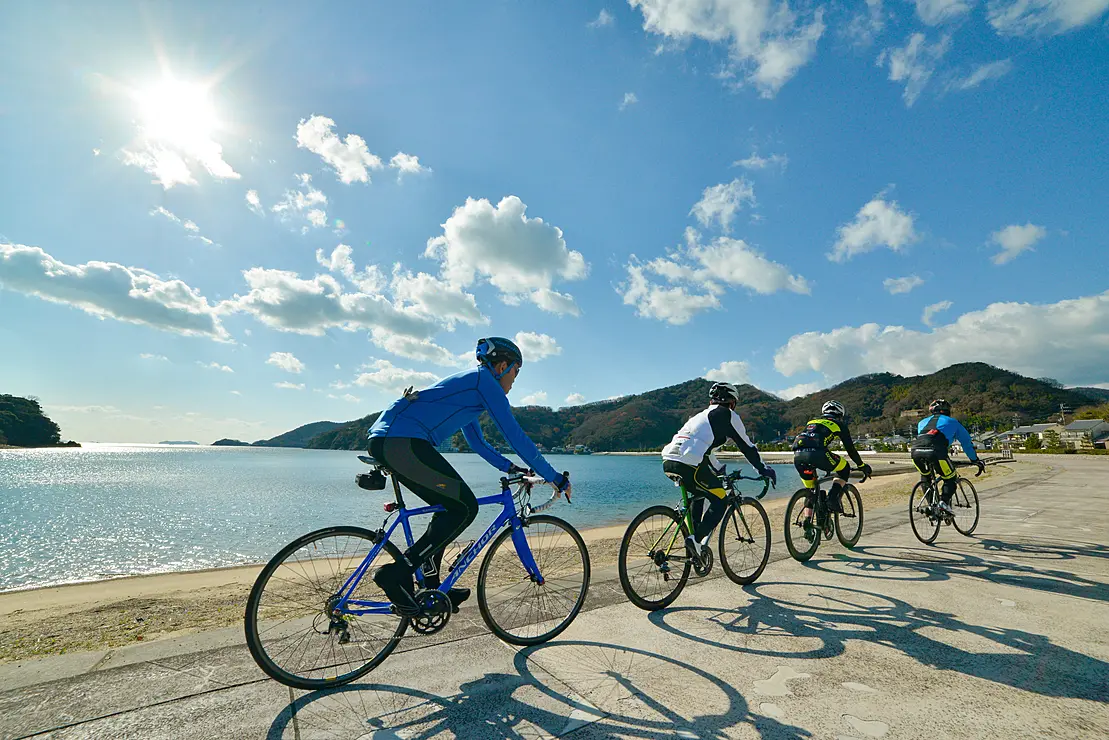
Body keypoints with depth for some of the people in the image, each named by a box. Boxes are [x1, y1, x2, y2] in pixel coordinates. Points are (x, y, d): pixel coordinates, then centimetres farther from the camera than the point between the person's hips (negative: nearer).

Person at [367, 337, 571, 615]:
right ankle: (397, 574, -5)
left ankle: (431, 586, 24)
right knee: (465, 508, -6)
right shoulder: (484, 381, -2)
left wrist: (511, 467, 31)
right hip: (402, 442, -11)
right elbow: (515, 436, -5)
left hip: (384, 441, 11)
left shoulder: (467, 383, 27)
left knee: (450, 507, 17)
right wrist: (554, 477, 2)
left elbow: (476, 442, 34)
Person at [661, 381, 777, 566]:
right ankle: (696, 540, -1)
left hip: (669, 462, 8)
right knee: (719, 500, 9)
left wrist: (719, 471, 53)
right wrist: (764, 470, 28)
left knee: (701, 495, 29)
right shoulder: (728, 415, 11)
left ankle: (695, 540, 27)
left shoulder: (703, 415, 33)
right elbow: (746, 446, 14)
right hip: (688, 464, -8)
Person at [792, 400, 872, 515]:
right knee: (844, 469, 25)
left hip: (798, 455, 5)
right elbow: (850, 449, 25)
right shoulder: (839, 424, 24)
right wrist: (862, 466, 40)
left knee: (810, 491, 22)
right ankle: (834, 498, 9)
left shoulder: (812, 422, 36)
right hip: (816, 453, -5)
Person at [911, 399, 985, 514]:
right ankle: (944, 501, -4)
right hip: (935, 451, -3)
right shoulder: (952, 422, 29)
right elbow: (967, 442, 36)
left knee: (925, 475, 30)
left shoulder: (922, 422, 36)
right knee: (950, 478, 19)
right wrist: (976, 460, 49)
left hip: (916, 451, 3)